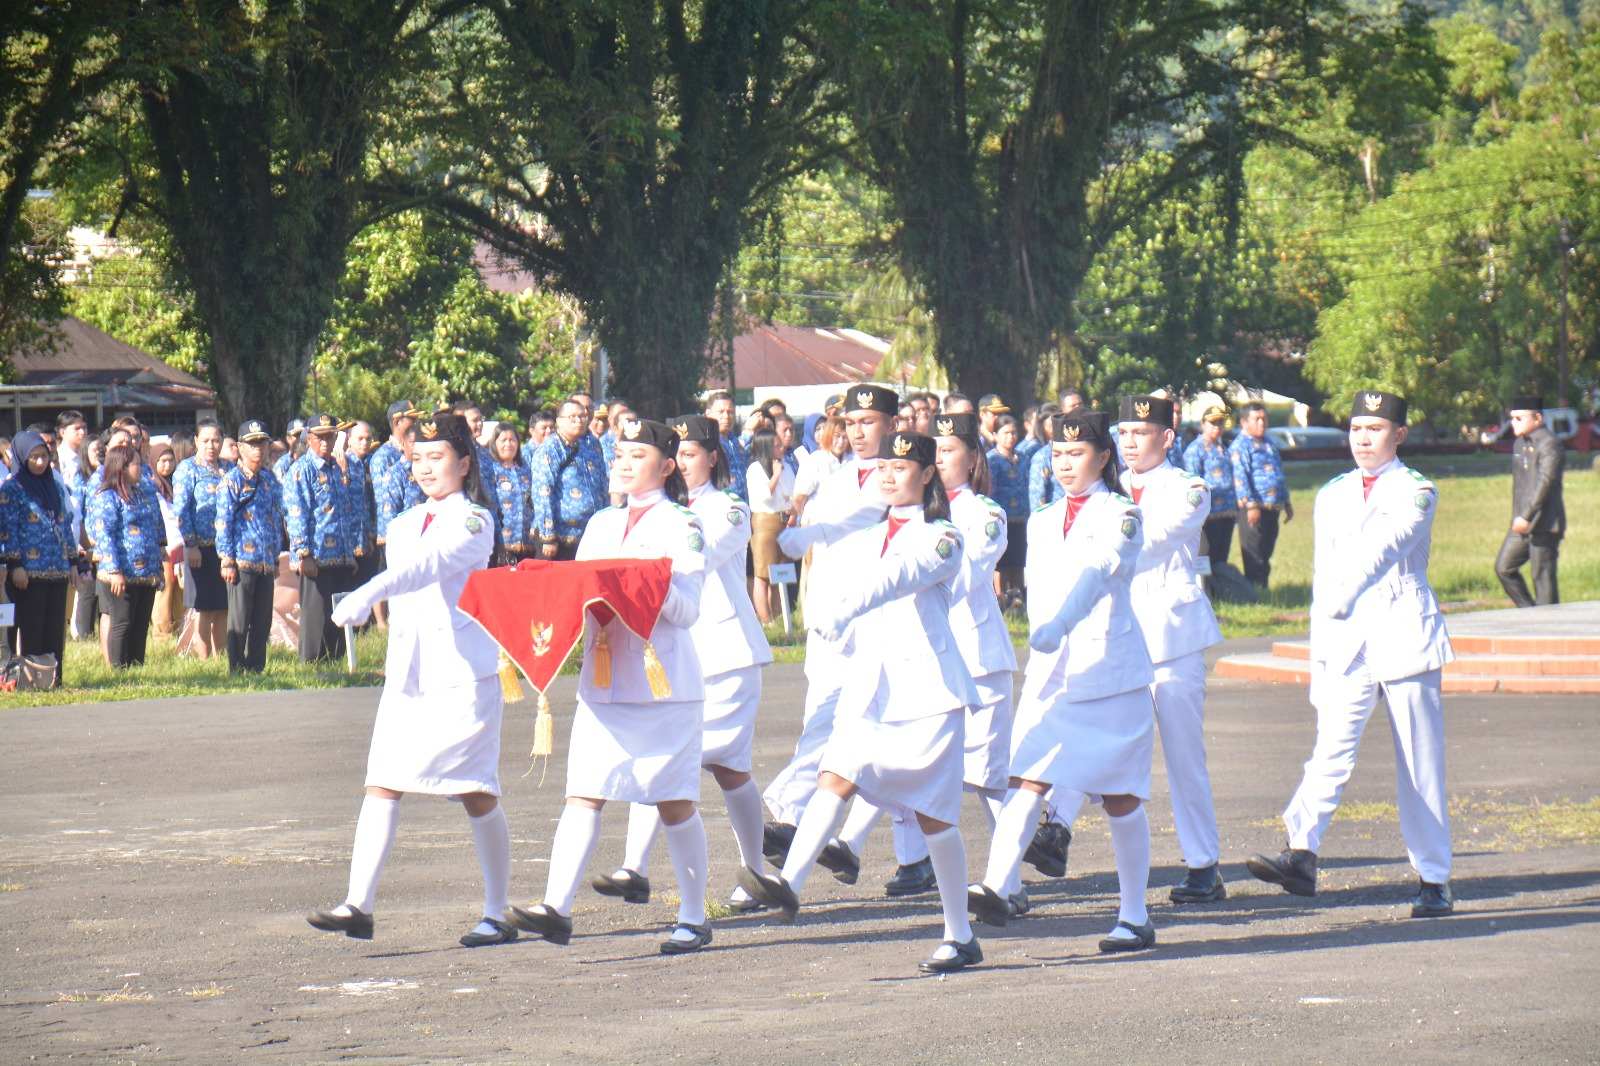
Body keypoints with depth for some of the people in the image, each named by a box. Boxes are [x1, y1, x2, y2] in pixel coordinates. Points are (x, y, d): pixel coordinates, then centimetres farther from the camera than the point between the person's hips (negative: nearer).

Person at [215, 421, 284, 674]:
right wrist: (227, 560, -12)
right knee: (239, 622, -2)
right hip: (242, 562, -6)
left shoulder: (270, 480, 15)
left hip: (266, 564, 6)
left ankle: (256, 668, 16)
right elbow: (223, 522, -7)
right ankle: (237, 670, 3)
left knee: (262, 622, 8)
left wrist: (276, 558, 18)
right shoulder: (232, 480, -4)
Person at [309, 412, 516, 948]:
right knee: (381, 783, -7)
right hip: (406, 674, 6)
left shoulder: (474, 521, -8)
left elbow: (431, 564, -26)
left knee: (477, 793, -2)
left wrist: (366, 595, -40)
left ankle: (497, 914, 9)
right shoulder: (404, 525, 15)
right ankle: (359, 905, -13)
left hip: (463, 674, -6)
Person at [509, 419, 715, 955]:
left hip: (664, 683, -5)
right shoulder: (601, 525, 17)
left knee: (674, 801, 1)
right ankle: (557, 907, -16)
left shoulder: (681, 526, -1)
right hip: (603, 682, 5)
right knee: (584, 792, -7)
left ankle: (694, 919, 10)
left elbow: (687, 610, -9)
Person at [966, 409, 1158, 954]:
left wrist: (1055, 628, -37)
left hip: (1110, 668, -4)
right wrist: (1037, 654, 13)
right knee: (1028, 779, -13)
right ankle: (997, 887, -27)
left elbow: (1097, 572, -21)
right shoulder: (1041, 523, 16)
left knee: (1120, 796, 1)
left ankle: (1135, 915, 9)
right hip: (1050, 673, 5)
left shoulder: (1120, 517, -4)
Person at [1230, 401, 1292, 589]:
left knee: (1266, 551, 12)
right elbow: (1240, 477, -16)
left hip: (1273, 508, 8)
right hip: (1255, 508, -8)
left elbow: (1280, 473, 27)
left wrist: (1286, 502, 25)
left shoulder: (1269, 444, 20)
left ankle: (1263, 586, 19)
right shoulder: (1239, 446, -8)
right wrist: (1250, 505, -22)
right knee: (1253, 552, -5)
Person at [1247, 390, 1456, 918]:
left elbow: (1382, 549, -14)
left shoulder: (1417, 492, 2)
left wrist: (1340, 599, -18)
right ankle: (1301, 854, -29)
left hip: (1405, 639, -3)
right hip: (1347, 643, 3)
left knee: (1420, 766, 0)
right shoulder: (1331, 496, 16)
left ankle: (1434, 880, 6)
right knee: (1331, 748, -15)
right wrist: (1319, 654, 13)